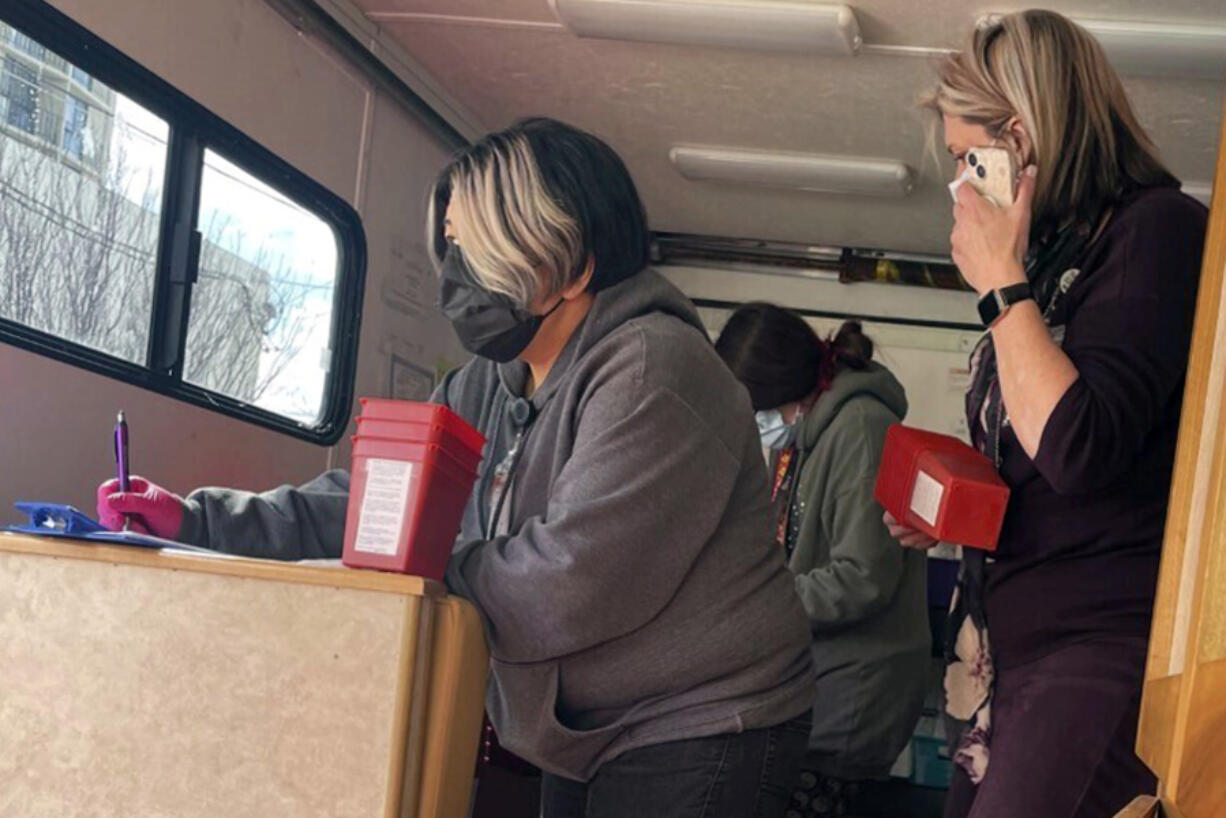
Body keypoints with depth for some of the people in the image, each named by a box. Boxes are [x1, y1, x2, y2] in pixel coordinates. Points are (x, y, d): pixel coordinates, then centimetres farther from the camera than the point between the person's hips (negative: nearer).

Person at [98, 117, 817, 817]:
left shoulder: (651, 370, -20)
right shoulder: (486, 391, 9)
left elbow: (572, 582, -28)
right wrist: (195, 519, -2)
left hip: (697, 737, -8)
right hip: (588, 740, 8)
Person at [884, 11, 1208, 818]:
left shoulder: (1158, 227, -7)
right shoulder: (1064, 256, 18)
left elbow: (1077, 450, -19)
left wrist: (1002, 283, -10)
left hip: (1103, 652, -9)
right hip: (1020, 655, 9)